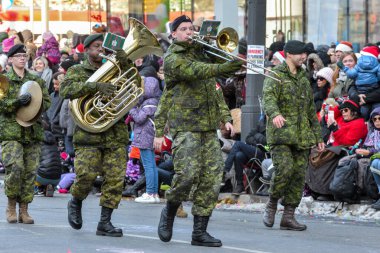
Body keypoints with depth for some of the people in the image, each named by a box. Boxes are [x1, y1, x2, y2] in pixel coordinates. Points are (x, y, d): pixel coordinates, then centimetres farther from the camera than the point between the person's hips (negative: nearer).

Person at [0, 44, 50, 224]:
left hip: (33, 132, 4)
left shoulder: (36, 80, 15)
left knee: (30, 171, 0)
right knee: (15, 167, -18)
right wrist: (18, 102, -21)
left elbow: (47, 101, 13)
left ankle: (24, 209, 8)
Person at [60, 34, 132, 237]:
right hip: (89, 134, -3)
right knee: (86, 175, -13)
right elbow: (65, 90, -14)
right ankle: (76, 203, 17)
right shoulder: (77, 71, 7)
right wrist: (94, 86, -26)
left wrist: (125, 65, -11)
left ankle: (105, 222, 2)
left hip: (116, 134, 3)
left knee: (115, 178, -5)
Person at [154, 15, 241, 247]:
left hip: (209, 128, 7)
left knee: (212, 178, 0)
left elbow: (214, 90, 23)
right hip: (185, 126, -7)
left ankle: (200, 232, 5)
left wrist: (225, 117, 13)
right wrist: (222, 68, -35)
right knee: (187, 174, -18)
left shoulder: (201, 53, 21)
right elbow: (194, 71, -22)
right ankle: (169, 213, 10)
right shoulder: (172, 58, -3)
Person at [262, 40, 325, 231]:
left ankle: (288, 217, 7)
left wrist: (318, 136, 22)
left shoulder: (303, 78, 21)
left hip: (302, 136, 7)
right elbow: (268, 97, -21)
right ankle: (271, 205, 0)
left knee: (299, 175, 1)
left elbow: (311, 110, 26)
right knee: (284, 168, -21)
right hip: (281, 133, -7)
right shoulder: (276, 76, -2)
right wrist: (274, 114, -43)